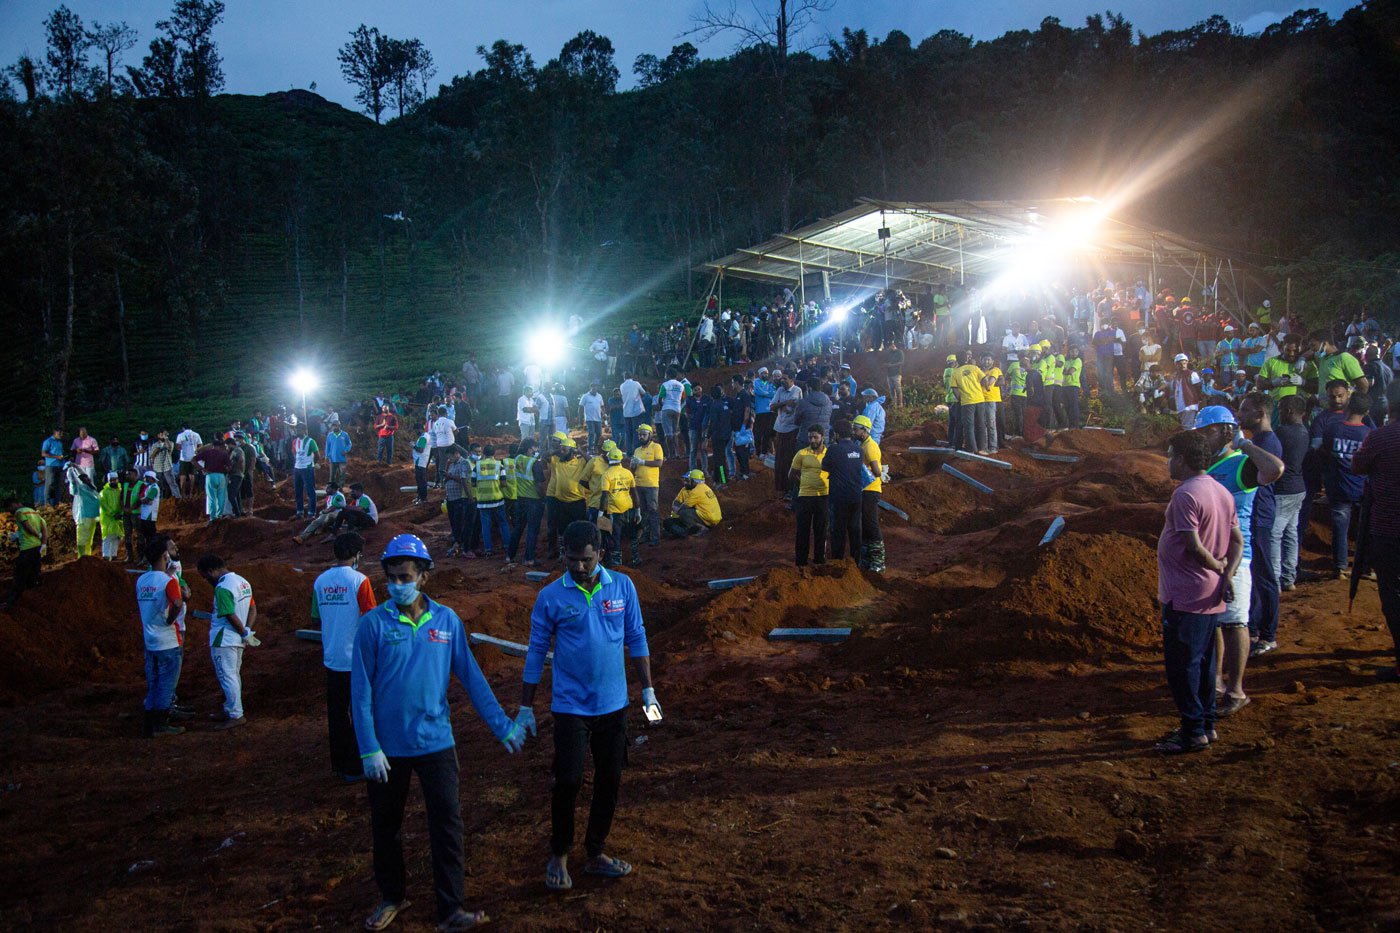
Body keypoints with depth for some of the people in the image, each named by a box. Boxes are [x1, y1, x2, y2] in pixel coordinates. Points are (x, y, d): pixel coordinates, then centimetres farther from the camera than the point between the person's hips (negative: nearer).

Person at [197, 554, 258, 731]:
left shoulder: (222, 588, -19)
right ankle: (230, 710, 28)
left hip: (224, 641, -10)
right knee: (234, 675, 18)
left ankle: (236, 716, -2)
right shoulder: (242, 582, 11)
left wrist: (245, 634, -12)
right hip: (238, 640, 10)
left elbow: (231, 617, -22)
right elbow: (253, 609, 11)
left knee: (227, 677, -4)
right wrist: (247, 630, 1)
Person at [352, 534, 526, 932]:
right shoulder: (373, 624, -8)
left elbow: (471, 676, 2)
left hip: (436, 743, 1)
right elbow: (361, 690, -8)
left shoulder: (446, 620, -2)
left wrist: (502, 726, 2)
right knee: (386, 825, 14)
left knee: (447, 825, 1)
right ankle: (392, 896, 35)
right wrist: (369, 748, -13)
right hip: (388, 747, -1)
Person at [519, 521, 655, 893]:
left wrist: (648, 690, 5)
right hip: (571, 706, -3)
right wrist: (525, 708, 1)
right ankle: (559, 855, 18)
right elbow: (536, 653, -1)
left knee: (610, 780, 10)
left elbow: (636, 639, 7)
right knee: (568, 781, -4)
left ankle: (596, 852, 27)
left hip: (614, 705, 3)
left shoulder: (623, 587, -2)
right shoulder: (550, 597, -8)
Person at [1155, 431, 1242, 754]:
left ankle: (1193, 732, 4)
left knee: (1181, 664, -1)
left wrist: (1217, 567, -7)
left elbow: (1194, 547, -23)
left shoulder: (1185, 494, -19)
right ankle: (1206, 724, 25)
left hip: (1185, 597, -9)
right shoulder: (1222, 492, 10)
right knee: (1203, 661, 17)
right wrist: (1227, 575, -2)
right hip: (1212, 596, 9)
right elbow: (1238, 540, 9)